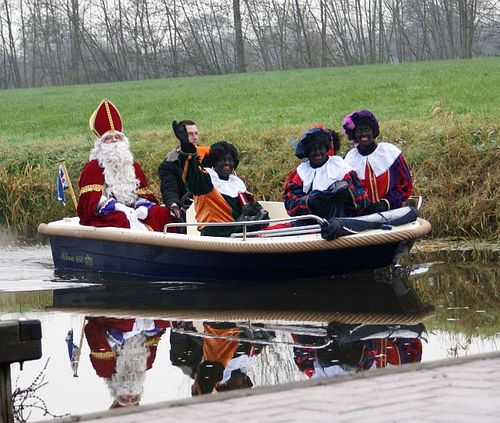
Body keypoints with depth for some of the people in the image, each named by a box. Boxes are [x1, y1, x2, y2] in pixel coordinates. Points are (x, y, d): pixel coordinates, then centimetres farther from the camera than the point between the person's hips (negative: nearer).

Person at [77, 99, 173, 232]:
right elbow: (93, 201, -7)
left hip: (133, 212, 5)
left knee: (162, 212, -20)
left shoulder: (133, 166, 23)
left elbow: (145, 195, 15)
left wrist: (143, 208, -11)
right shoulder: (92, 167, 6)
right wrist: (120, 208, -22)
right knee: (122, 219, -38)